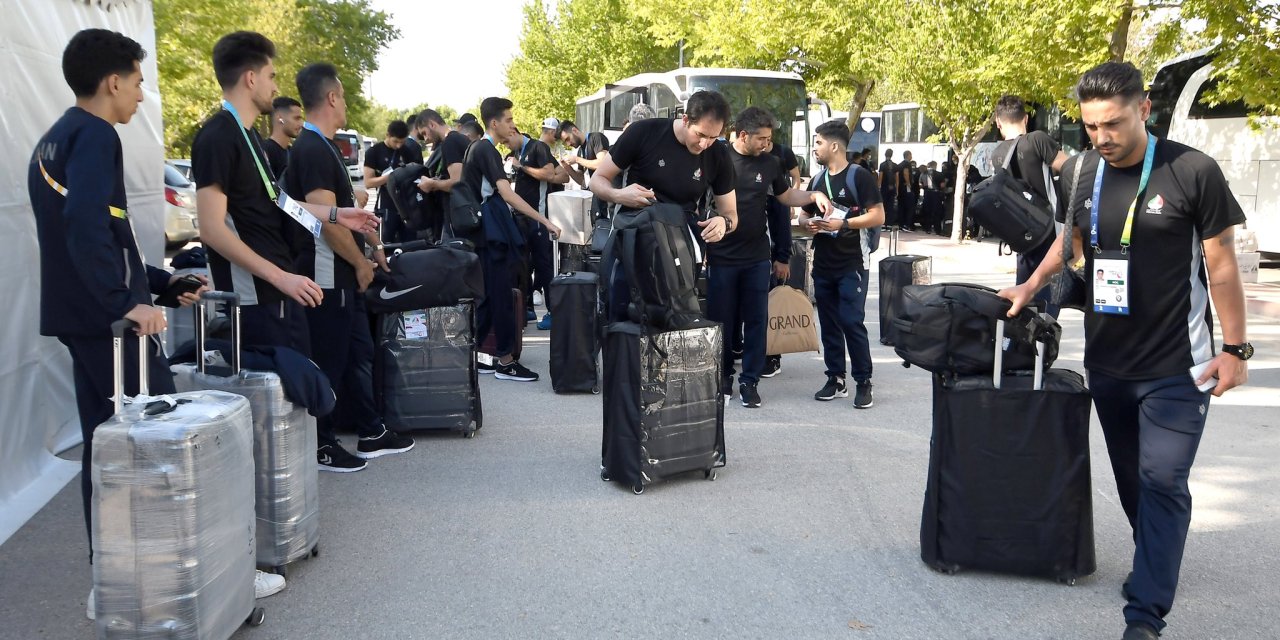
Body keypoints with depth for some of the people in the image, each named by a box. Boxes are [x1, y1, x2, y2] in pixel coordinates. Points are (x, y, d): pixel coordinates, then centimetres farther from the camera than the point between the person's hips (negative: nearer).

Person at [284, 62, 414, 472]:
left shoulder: (324, 146, 14)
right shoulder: (313, 150, -18)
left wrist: (373, 244, 25)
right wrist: (361, 263, -14)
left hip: (343, 276, 10)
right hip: (328, 275, -10)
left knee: (359, 353, 16)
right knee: (329, 361, 0)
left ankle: (371, 435, 27)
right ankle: (321, 447, 13)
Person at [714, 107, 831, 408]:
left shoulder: (770, 163, 4)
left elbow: (786, 196, 19)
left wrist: (814, 195, 0)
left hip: (757, 258, 3)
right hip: (721, 257, -3)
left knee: (757, 321, 4)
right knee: (722, 320, 6)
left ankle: (750, 380, 13)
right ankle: (722, 376, 21)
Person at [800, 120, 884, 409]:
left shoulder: (859, 177, -7)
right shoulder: (817, 181, 14)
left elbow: (878, 216, -12)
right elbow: (803, 216, 21)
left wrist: (842, 224, -20)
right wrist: (809, 223, -3)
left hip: (853, 265, -7)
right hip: (823, 265, 7)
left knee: (852, 323, -9)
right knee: (829, 324, 9)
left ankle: (863, 382, 2)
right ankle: (836, 380, 19)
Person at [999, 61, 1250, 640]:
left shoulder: (1192, 172, -12)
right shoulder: (1080, 173, 0)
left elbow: (1220, 264, -7)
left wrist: (1235, 348, -6)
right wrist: (1031, 286, 9)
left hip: (1176, 367, -5)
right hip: (1106, 362, 5)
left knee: (1162, 484, -8)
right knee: (1130, 478, 17)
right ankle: (1156, 564, 38)